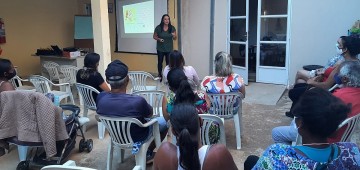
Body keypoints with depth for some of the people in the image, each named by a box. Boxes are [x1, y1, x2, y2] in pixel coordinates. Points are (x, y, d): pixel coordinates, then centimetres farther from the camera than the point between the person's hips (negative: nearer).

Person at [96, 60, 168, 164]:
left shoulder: (100, 97, -23)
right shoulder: (137, 101, -37)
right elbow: (150, 114, -13)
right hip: (137, 139, -5)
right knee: (164, 121, 19)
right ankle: (148, 154, 26)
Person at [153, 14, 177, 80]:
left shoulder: (172, 28, -3)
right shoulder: (158, 28, -8)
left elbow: (174, 38, 4)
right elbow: (154, 36, 2)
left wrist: (174, 36, -20)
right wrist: (159, 39, -18)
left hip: (169, 49, 1)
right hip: (160, 49, 0)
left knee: (169, 62, 1)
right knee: (160, 62, 11)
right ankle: (159, 75, 27)